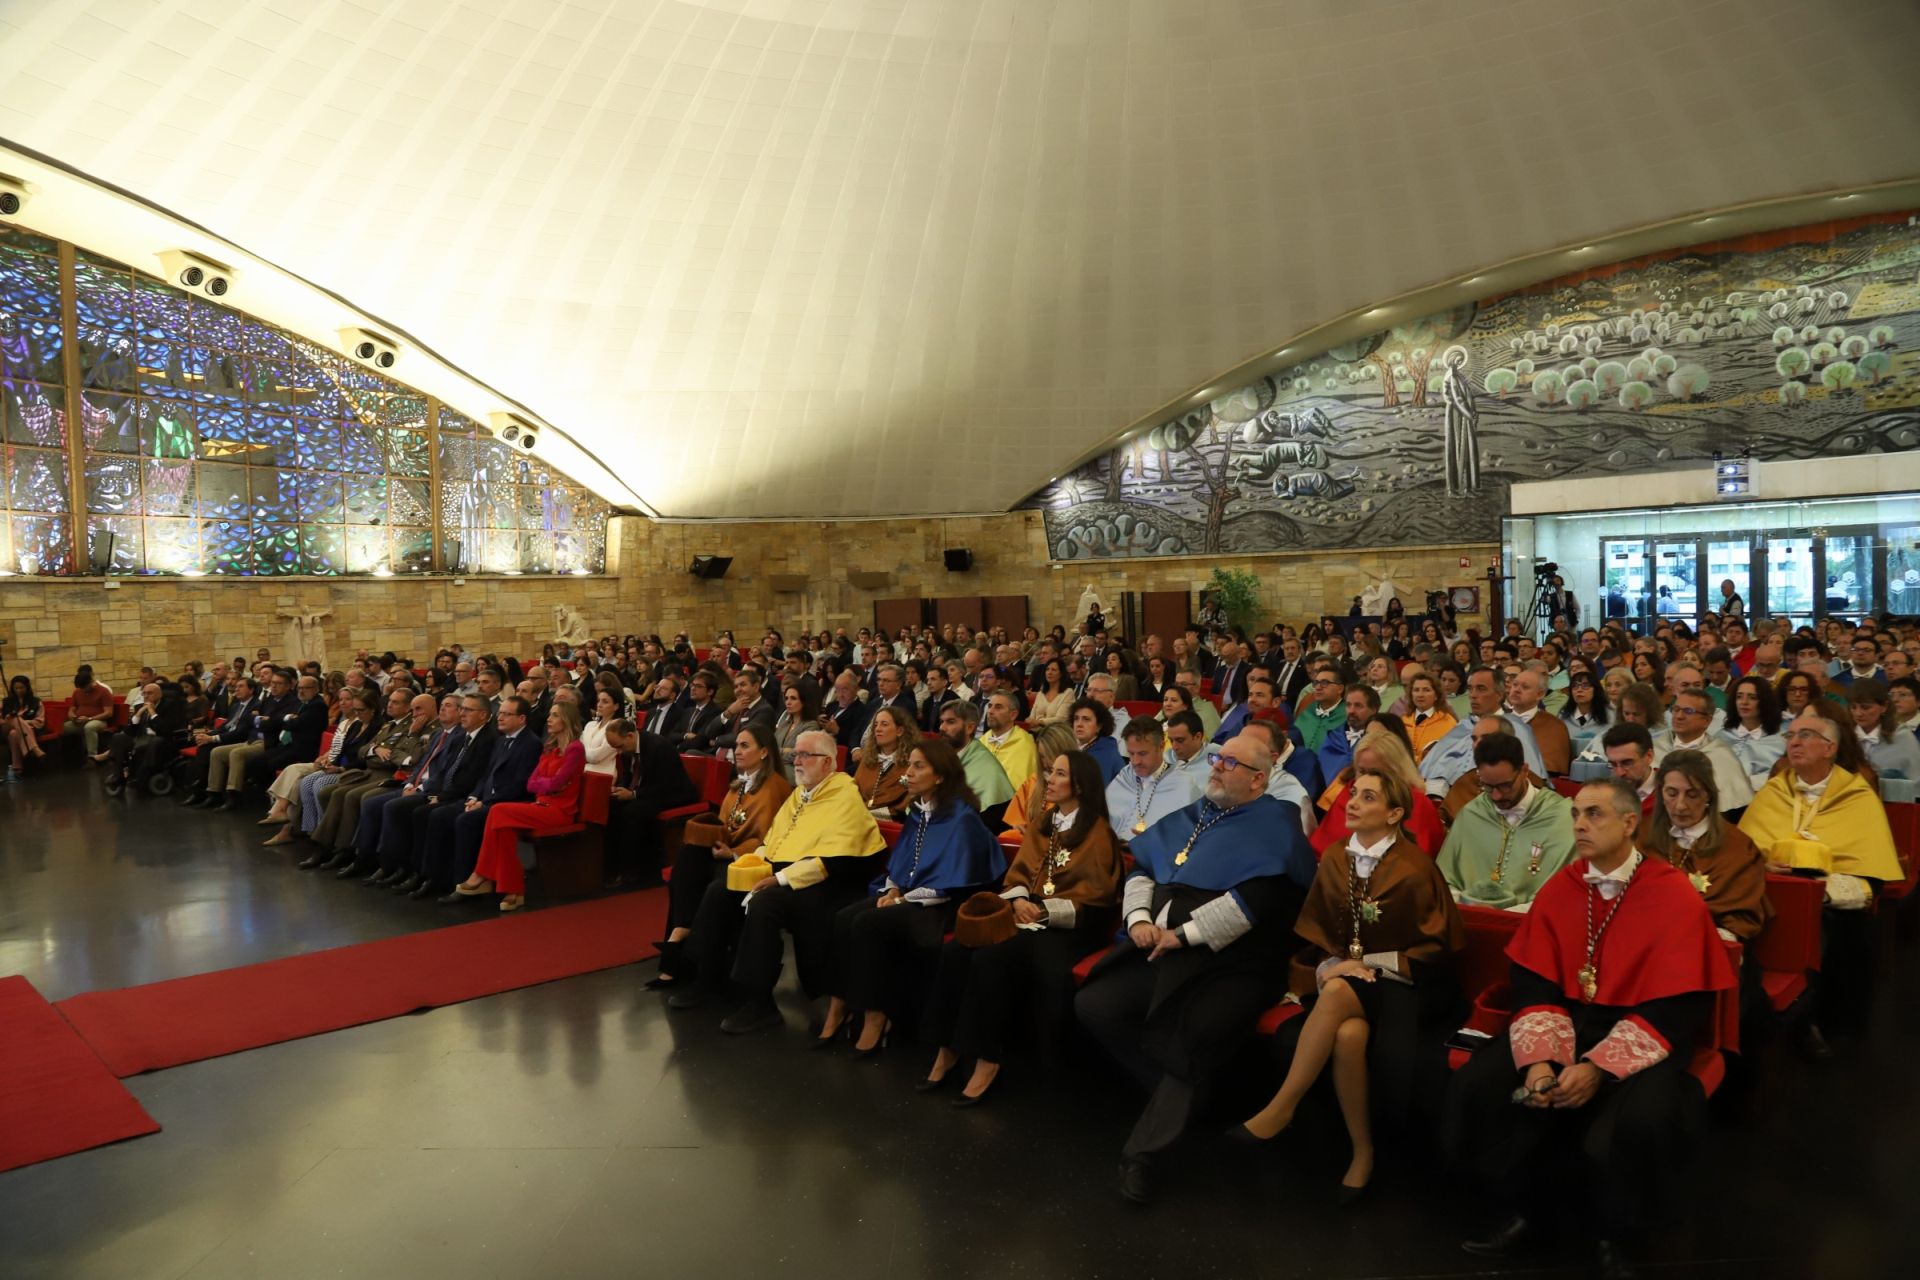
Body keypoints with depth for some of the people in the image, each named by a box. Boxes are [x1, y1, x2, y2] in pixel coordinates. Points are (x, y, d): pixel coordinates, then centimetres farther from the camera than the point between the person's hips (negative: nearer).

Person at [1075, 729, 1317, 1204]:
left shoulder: (1273, 826, -3)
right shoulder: (1189, 817, 20)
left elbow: (1256, 898, -17)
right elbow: (1142, 868, 23)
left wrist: (1183, 934, -17)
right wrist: (1139, 916, 2)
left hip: (1228, 965, -7)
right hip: (1162, 951, 7)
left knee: (1194, 1037, -30)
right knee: (1092, 1005, -8)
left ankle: (1142, 1150, -12)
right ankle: (1175, 1096, 9)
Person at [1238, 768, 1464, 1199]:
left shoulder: (1414, 869, -11)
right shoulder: (1334, 862, 4)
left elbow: (1439, 946, -6)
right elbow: (1314, 934, 11)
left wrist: (1371, 963, -11)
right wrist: (1328, 966, -10)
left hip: (1402, 984, -4)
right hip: (1347, 977, 4)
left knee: (1338, 994, -35)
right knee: (1348, 1034, -31)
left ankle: (1281, 1108, -24)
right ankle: (1361, 1151, -11)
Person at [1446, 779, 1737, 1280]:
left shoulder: (1677, 898, -12)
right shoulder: (1558, 889, 1)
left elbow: (1674, 1011, -16)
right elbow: (1535, 987, 0)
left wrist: (1598, 1068, -24)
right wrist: (1539, 1058, -18)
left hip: (1645, 1036, -4)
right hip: (1567, 1021, 4)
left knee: (1640, 1117, -34)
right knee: (1477, 1084, -18)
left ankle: (1615, 1236, -2)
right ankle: (1518, 1206, 8)